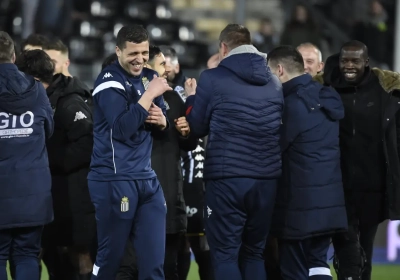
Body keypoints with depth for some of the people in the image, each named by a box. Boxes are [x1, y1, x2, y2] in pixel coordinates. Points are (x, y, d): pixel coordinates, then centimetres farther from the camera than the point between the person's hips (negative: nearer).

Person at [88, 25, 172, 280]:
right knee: (111, 255, 1)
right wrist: (150, 95, -21)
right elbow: (122, 127, -22)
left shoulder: (149, 77, 12)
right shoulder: (109, 81, -10)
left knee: (154, 258, 4)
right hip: (114, 179, -7)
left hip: (147, 178, 7)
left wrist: (162, 120, -3)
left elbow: (164, 123, 20)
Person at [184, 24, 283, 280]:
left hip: (227, 179, -5)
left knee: (226, 254, 0)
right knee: (254, 253, 13)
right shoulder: (274, 82, 11)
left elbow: (197, 128, 4)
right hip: (267, 179, 5)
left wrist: (192, 97, 23)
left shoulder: (213, 79, -4)